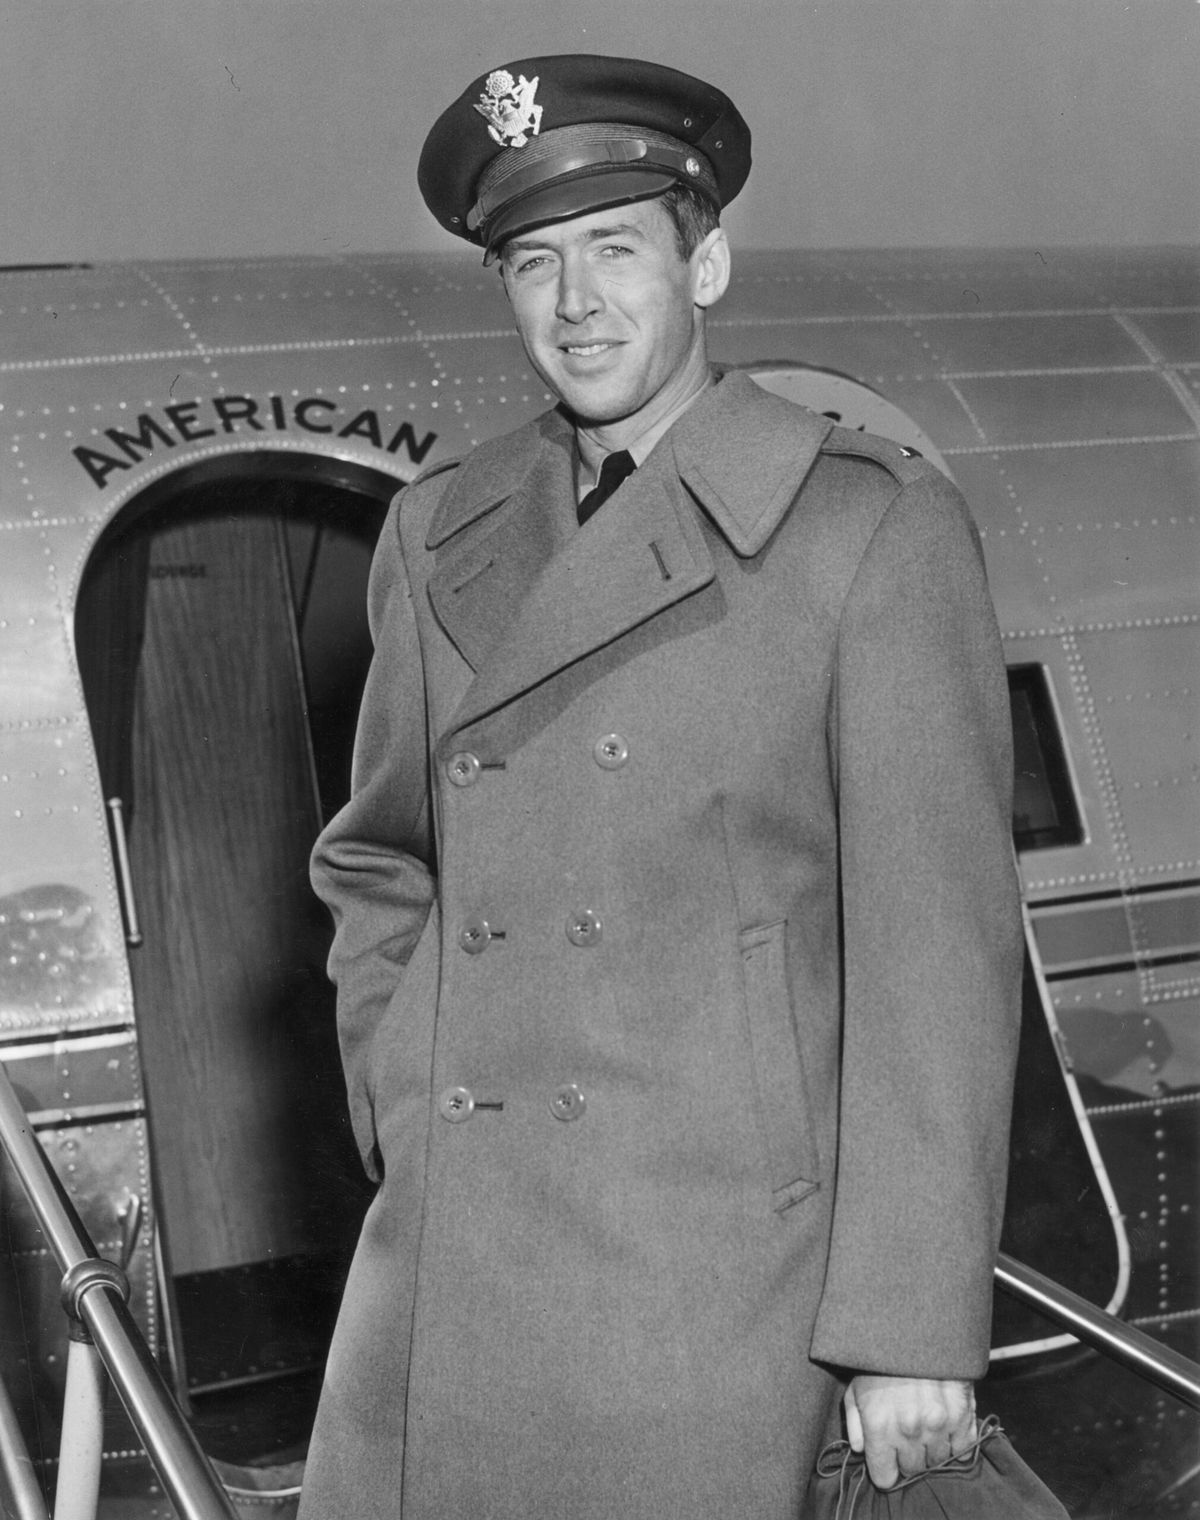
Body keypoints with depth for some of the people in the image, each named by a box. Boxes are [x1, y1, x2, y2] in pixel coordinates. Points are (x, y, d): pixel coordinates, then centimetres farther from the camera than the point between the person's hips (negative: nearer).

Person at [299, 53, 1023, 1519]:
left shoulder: (874, 527, -3)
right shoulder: (439, 538, 11)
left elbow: (939, 948, -6)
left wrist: (915, 1326, -8)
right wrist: (405, 1116, 11)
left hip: (709, 1259, -4)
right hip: (449, 1261, 4)